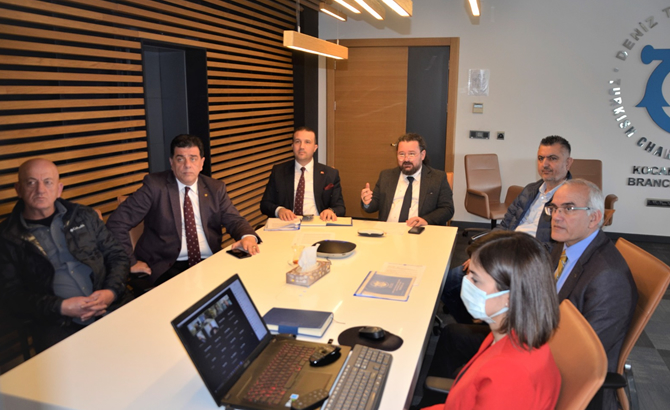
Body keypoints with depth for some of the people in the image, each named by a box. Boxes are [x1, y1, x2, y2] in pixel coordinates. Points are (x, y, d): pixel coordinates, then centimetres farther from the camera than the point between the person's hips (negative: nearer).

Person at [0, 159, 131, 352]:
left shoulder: (84, 216, 14)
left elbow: (117, 256, 15)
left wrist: (111, 291, -5)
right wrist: (61, 307, -13)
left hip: (112, 308, 4)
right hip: (58, 327, -3)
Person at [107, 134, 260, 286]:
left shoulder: (216, 188, 10)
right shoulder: (155, 185, -2)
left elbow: (234, 220, 6)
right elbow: (117, 222, -3)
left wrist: (248, 236, -17)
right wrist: (130, 262, -7)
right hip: (168, 267, -4)